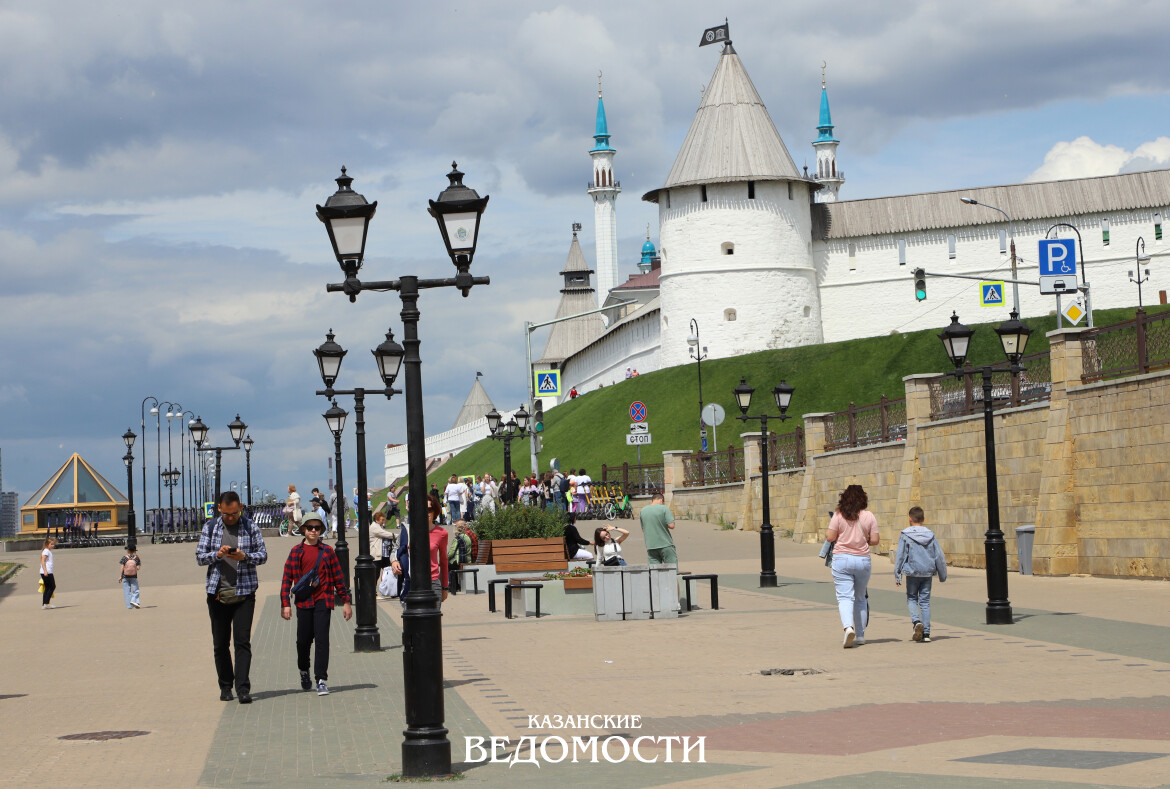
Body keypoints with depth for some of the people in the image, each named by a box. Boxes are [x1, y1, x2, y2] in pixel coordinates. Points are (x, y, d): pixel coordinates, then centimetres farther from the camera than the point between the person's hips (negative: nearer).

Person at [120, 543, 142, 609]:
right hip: (134, 576, 0)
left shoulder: (124, 558, -4)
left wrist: (121, 576, -2)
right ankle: (134, 600, -18)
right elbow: (138, 568, -6)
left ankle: (129, 606, 3)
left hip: (125, 576, 0)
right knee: (135, 590, 7)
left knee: (127, 591, 5)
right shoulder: (136, 558, -2)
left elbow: (122, 567, -8)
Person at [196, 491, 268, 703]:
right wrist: (217, 554, -15)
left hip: (244, 592, -2)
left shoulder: (250, 527, 4)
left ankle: (243, 688, -12)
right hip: (217, 593, 2)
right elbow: (199, 556, 4)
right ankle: (225, 686, 19)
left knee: (242, 641, -10)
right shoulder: (210, 528, 7)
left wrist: (244, 556, -16)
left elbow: (263, 555, 3)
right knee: (220, 644, 7)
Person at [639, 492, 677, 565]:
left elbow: (643, 530, 14)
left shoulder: (643, 511, 8)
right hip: (665, 545, -4)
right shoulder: (664, 508, -7)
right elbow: (671, 525, -13)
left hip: (651, 546, 4)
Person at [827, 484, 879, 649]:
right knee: (860, 598, 16)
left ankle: (848, 627, -30)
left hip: (842, 559, -2)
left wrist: (827, 533, 15)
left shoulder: (839, 515, -5)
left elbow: (830, 537, -8)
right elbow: (874, 540, -2)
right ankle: (860, 635, 20)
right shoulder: (869, 516, -1)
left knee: (844, 597, -6)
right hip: (863, 561, 2)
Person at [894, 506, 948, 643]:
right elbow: (939, 556, 7)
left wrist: (897, 575, -1)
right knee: (925, 601, 7)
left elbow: (900, 556, -7)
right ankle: (926, 633, 5)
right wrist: (943, 575, 17)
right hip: (928, 573, 3)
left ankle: (917, 621, -14)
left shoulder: (905, 535, -6)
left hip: (912, 573, -3)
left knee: (911, 598, 12)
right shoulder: (930, 535, 4)